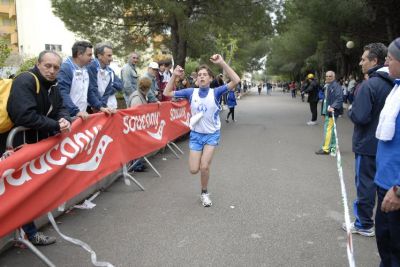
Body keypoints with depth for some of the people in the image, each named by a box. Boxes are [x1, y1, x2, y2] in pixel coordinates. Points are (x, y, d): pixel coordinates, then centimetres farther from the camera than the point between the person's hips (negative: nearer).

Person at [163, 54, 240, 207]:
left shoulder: (215, 92, -12)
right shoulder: (191, 92, -5)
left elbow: (236, 81, -24)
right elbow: (167, 93, -1)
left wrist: (222, 63, -29)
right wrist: (174, 76, -12)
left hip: (212, 134, -2)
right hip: (196, 134, 2)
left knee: (204, 167, -10)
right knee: (194, 170, 3)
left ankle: (204, 193, 18)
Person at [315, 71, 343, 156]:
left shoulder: (336, 86, -13)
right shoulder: (328, 86, 17)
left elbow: (339, 98, -23)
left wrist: (333, 107, -34)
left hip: (332, 112, -10)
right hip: (327, 112, 10)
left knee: (328, 130, -6)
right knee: (331, 130, 15)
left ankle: (325, 149, 1)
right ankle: (333, 148, 23)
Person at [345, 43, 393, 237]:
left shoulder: (368, 85, -20)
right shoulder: (391, 84, 5)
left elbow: (360, 117, -25)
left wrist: (350, 110, -4)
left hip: (367, 145, -7)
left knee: (365, 184, 4)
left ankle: (364, 224, 15)